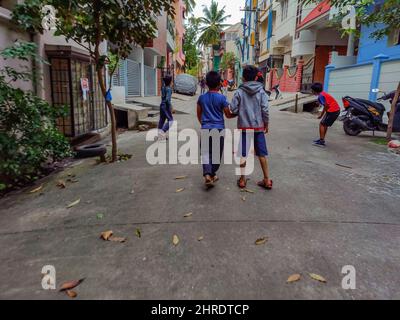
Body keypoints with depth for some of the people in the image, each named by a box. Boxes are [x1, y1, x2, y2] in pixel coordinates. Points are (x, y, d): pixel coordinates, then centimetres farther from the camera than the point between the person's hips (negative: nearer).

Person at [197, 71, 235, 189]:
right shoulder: (222, 98, -8)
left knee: (206, 152, 2)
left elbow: (199, 114, 12)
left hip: (205, 129, 2)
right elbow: (228, 115, -2)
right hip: (218, 129, -2)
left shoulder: (202, 97, 3)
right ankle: (212, 174, 22)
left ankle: (207, 174, -18)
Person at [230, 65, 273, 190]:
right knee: (262, 154, 8)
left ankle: (242, 179, 15)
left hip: (244, 127, -1)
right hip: (259, 126, 1)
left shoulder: (239, 92, -5)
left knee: (243, 154, 8)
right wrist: (266, 124, 6)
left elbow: (233, 110, -7)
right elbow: (265, 110, -6)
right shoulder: (261, 91, -2)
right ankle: (267, 180, 13)